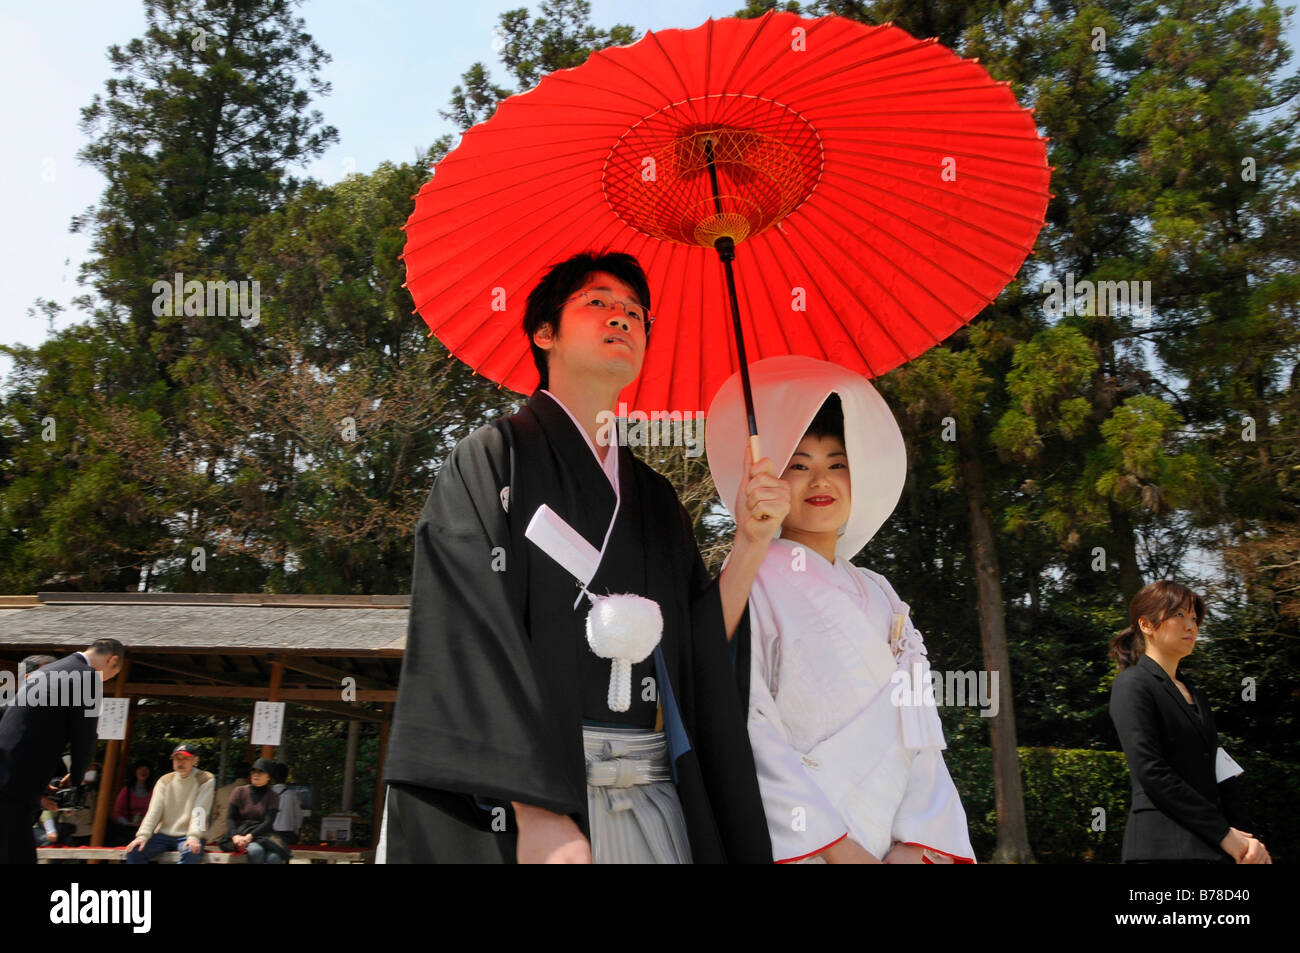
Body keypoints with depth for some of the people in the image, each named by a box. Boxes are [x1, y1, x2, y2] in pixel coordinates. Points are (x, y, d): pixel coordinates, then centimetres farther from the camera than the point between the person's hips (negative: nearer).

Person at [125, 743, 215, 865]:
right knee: (133, 851, -20)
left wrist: (193, 837, -27)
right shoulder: (165, 781, 10)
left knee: (192, 853, -36)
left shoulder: (205, 780, -1)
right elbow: (153, 811, 1)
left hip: (186, 836, -4)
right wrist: (142, 835, -14)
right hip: (163, 834, 4)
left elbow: (200, 811, -12)